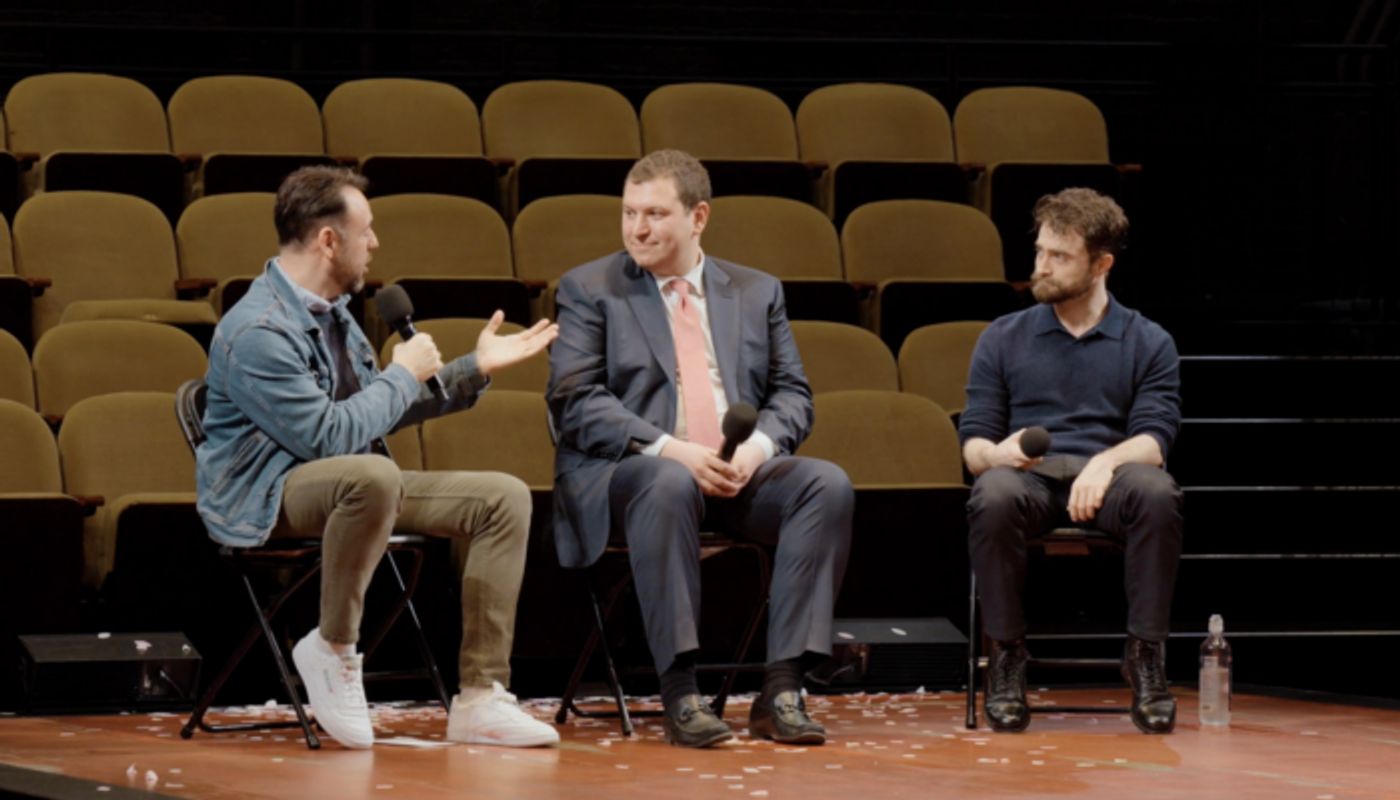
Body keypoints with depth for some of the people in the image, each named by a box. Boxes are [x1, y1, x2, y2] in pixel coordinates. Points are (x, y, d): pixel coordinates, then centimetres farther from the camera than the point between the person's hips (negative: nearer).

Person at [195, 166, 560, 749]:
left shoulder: (330, 310, 13)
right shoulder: (259, 330, -20)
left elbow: (379, 412, 25)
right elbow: (329, 437, -26)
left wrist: (476, 368, 21)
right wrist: (404, 374, -12)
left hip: (347, 486, 10)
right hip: (264, 499, -10)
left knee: (504, 498, -3)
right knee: (373, 475, -42)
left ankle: (481, 698, -8)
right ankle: (332, 647, -21)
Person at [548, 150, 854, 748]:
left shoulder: (757, 292, 18)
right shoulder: (588, 289, 7)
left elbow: (792, 395, 12)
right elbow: (575, 401, -5)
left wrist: (759, 443, -12)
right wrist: (667, 449, -19)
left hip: (741, 472, 4)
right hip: (625, 473, -3)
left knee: (828, 484, -26)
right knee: (669, 485, -39)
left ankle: (781, 689, -28)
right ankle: (679, 692, -36)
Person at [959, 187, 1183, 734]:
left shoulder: (1147, 343, 14)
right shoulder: (1003, 340, 19)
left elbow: (1154, 438, 1)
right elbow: (973, 442, 12)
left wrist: (1107, 462, -22)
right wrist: (995, 453, -14)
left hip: (1105, 478, 0)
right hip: (1029, 477, 1)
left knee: (1156, 494, -37)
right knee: (994, 496, -37)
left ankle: (1146, 655, -26)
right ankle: (1006, 656, -25)